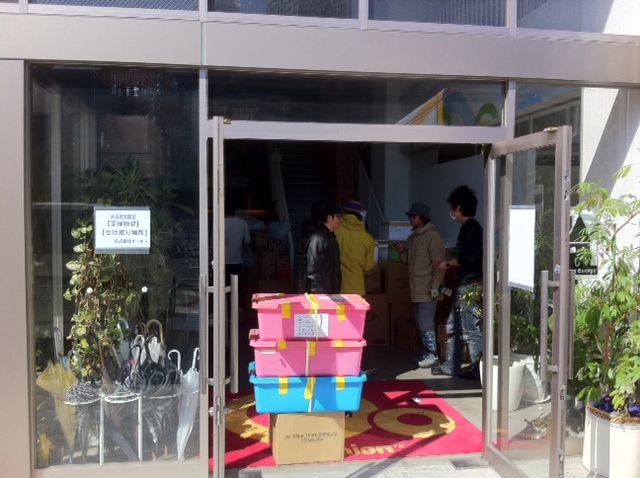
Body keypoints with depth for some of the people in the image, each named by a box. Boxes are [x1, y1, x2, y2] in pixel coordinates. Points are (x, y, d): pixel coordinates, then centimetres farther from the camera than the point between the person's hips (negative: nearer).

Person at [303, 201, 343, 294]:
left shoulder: (329, 236, 12)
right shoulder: (317, 238, -16)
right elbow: (312, 270, -18)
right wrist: (319, 293, -19)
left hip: (331, 293, 9)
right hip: (320, 294, -9)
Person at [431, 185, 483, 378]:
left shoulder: (471, 228, -14)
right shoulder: (469, 227, 16)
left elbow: (468, 258, -21)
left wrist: (447, 264, -8)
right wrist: (447, 261, 21)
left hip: (470, 286, -10)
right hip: (465, 286, 10)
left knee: (472, 330, -5)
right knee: (453, 326, 16)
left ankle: (481, 371, 1)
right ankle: (451, 366, 25)